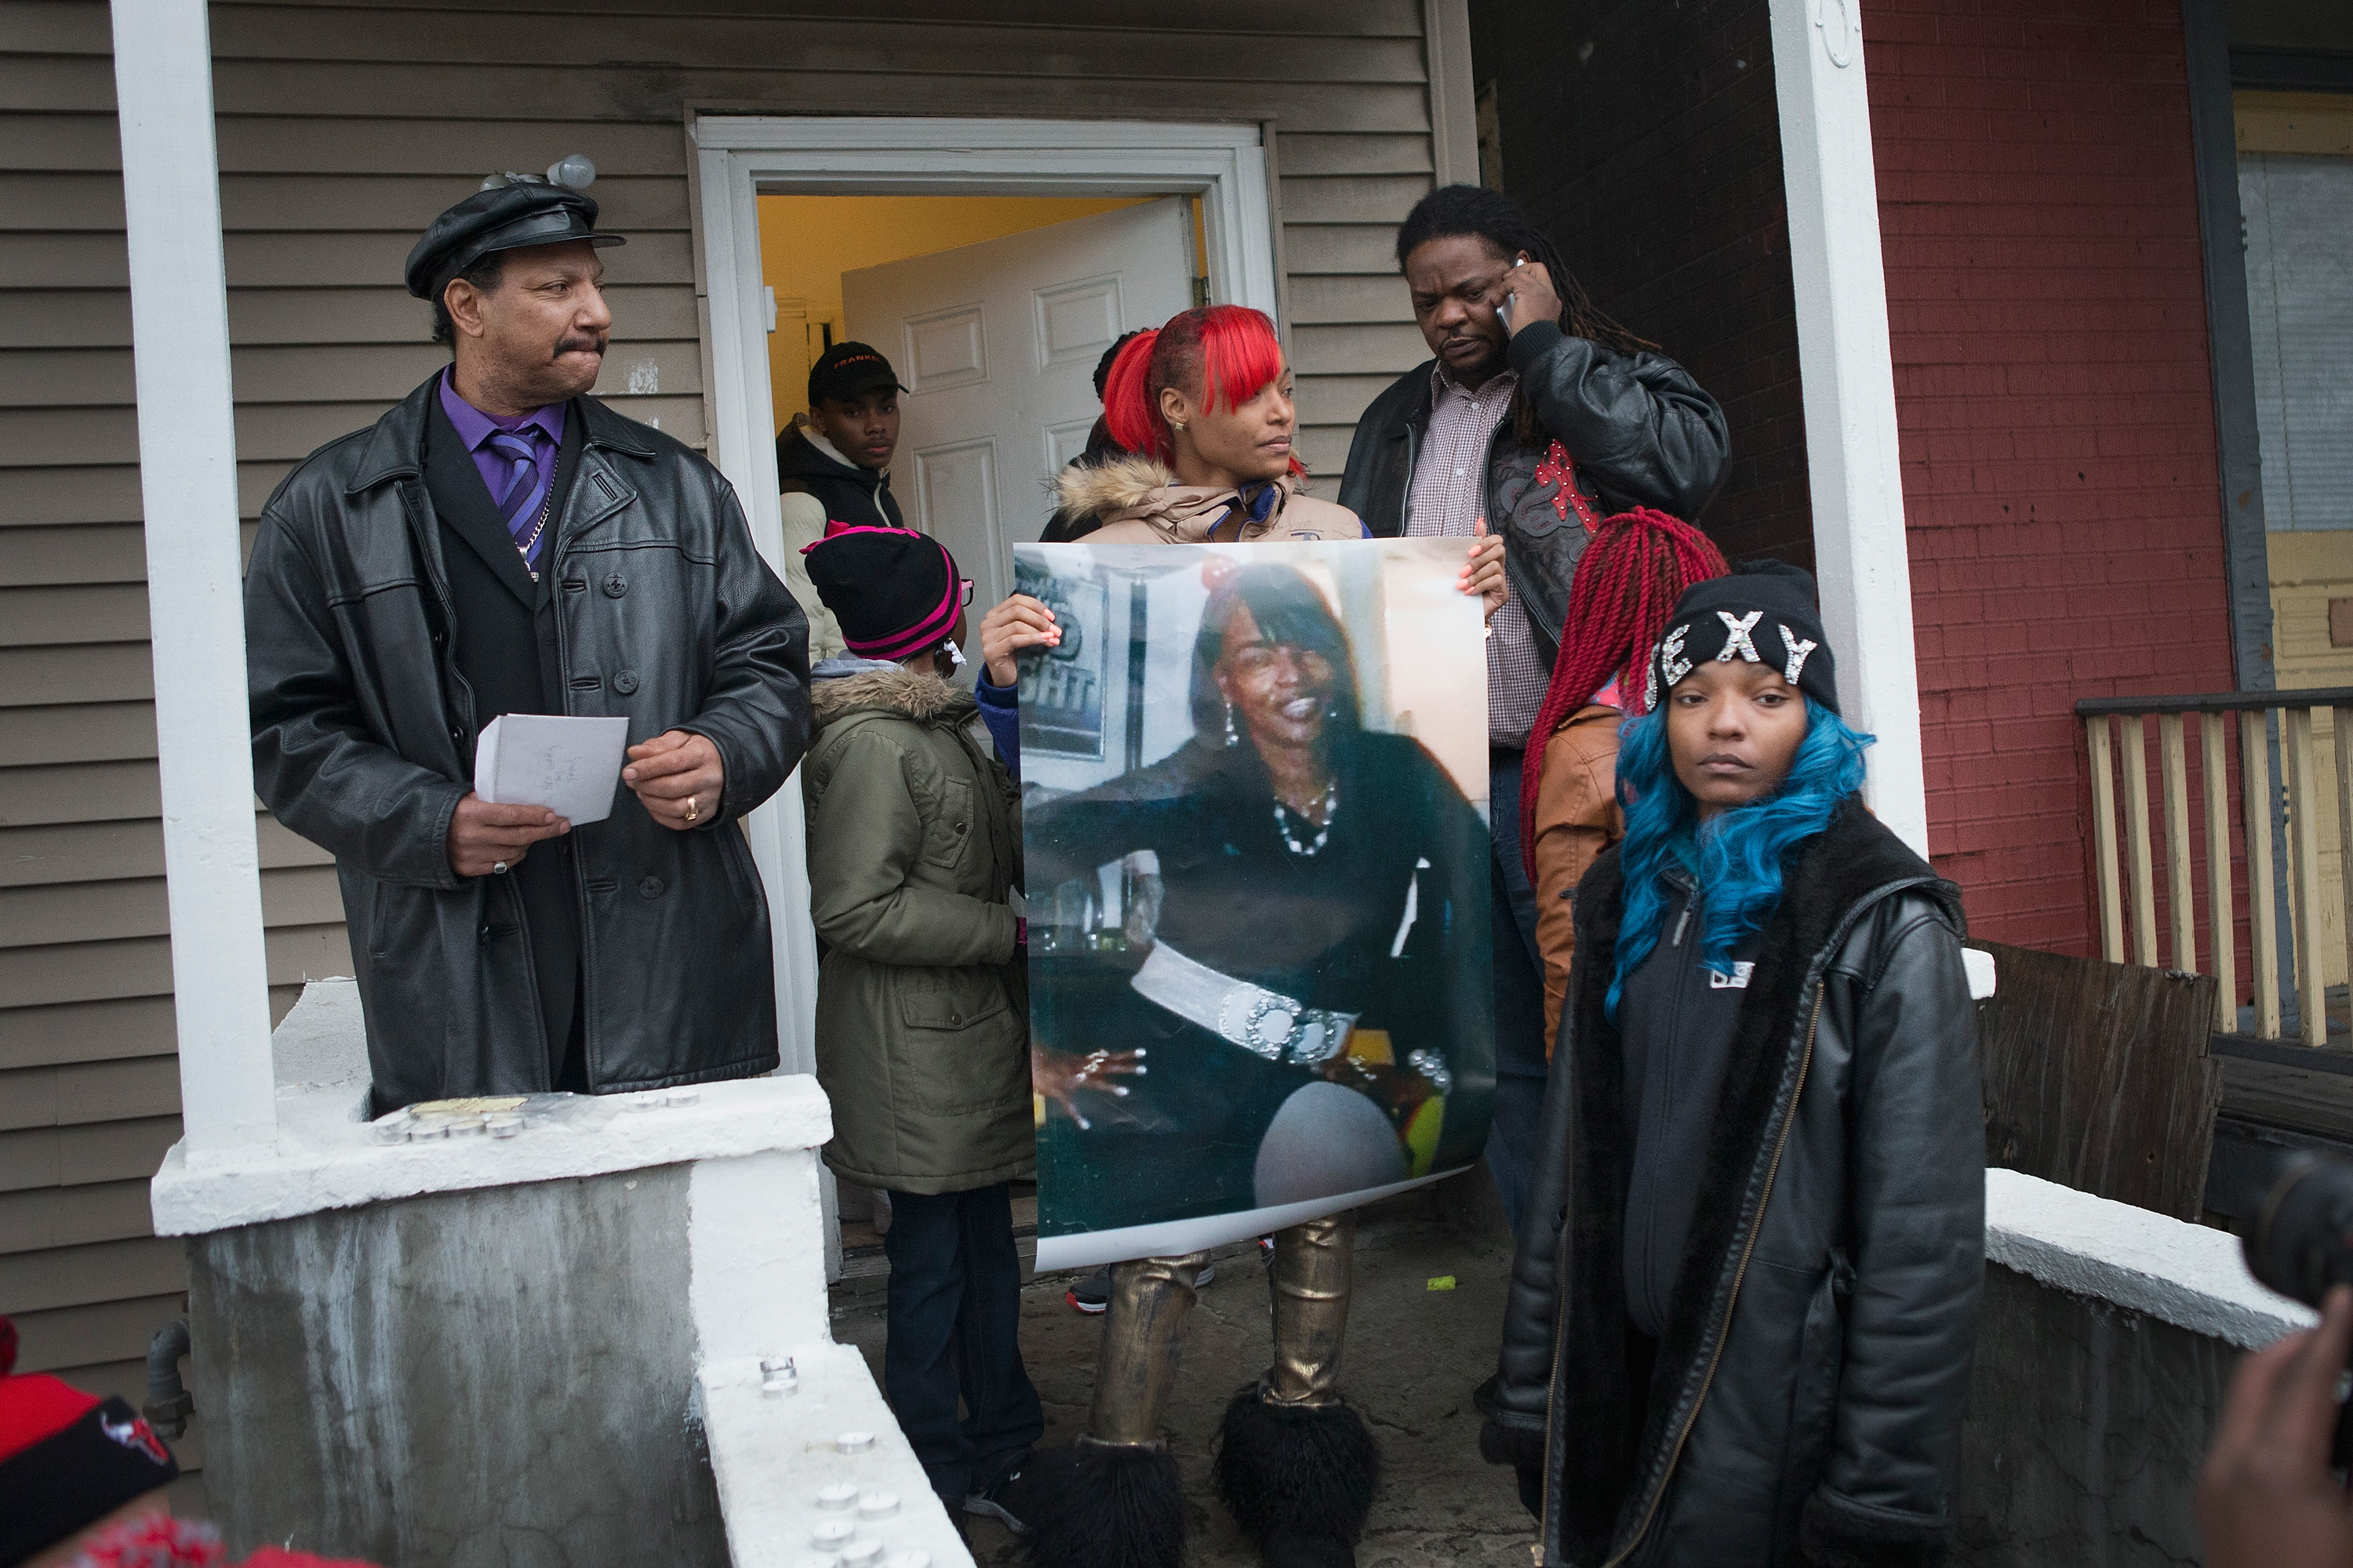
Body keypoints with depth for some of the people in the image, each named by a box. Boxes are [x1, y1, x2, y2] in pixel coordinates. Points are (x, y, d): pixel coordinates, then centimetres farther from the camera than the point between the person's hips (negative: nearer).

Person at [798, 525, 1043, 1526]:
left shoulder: (932, 724, 11)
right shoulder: (874, 743, -20)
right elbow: (858, 909, -23)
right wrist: (1009, 931, -19)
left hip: (970, 1033, 10)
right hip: (917, 1053, -10)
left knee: (985, 1242, 19)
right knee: (934, 1261, 3)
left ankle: (1006, 1440, 34)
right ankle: (942, 1480, 19)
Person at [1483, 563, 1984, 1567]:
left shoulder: (1884, 926, -10)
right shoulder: (1626, 901, 6)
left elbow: (1924, 1238, -14)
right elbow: (1570, 1170, 6)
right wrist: (1530, 1402, 4)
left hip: (1781, 1426, -5)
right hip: (1619, 1390, 5)